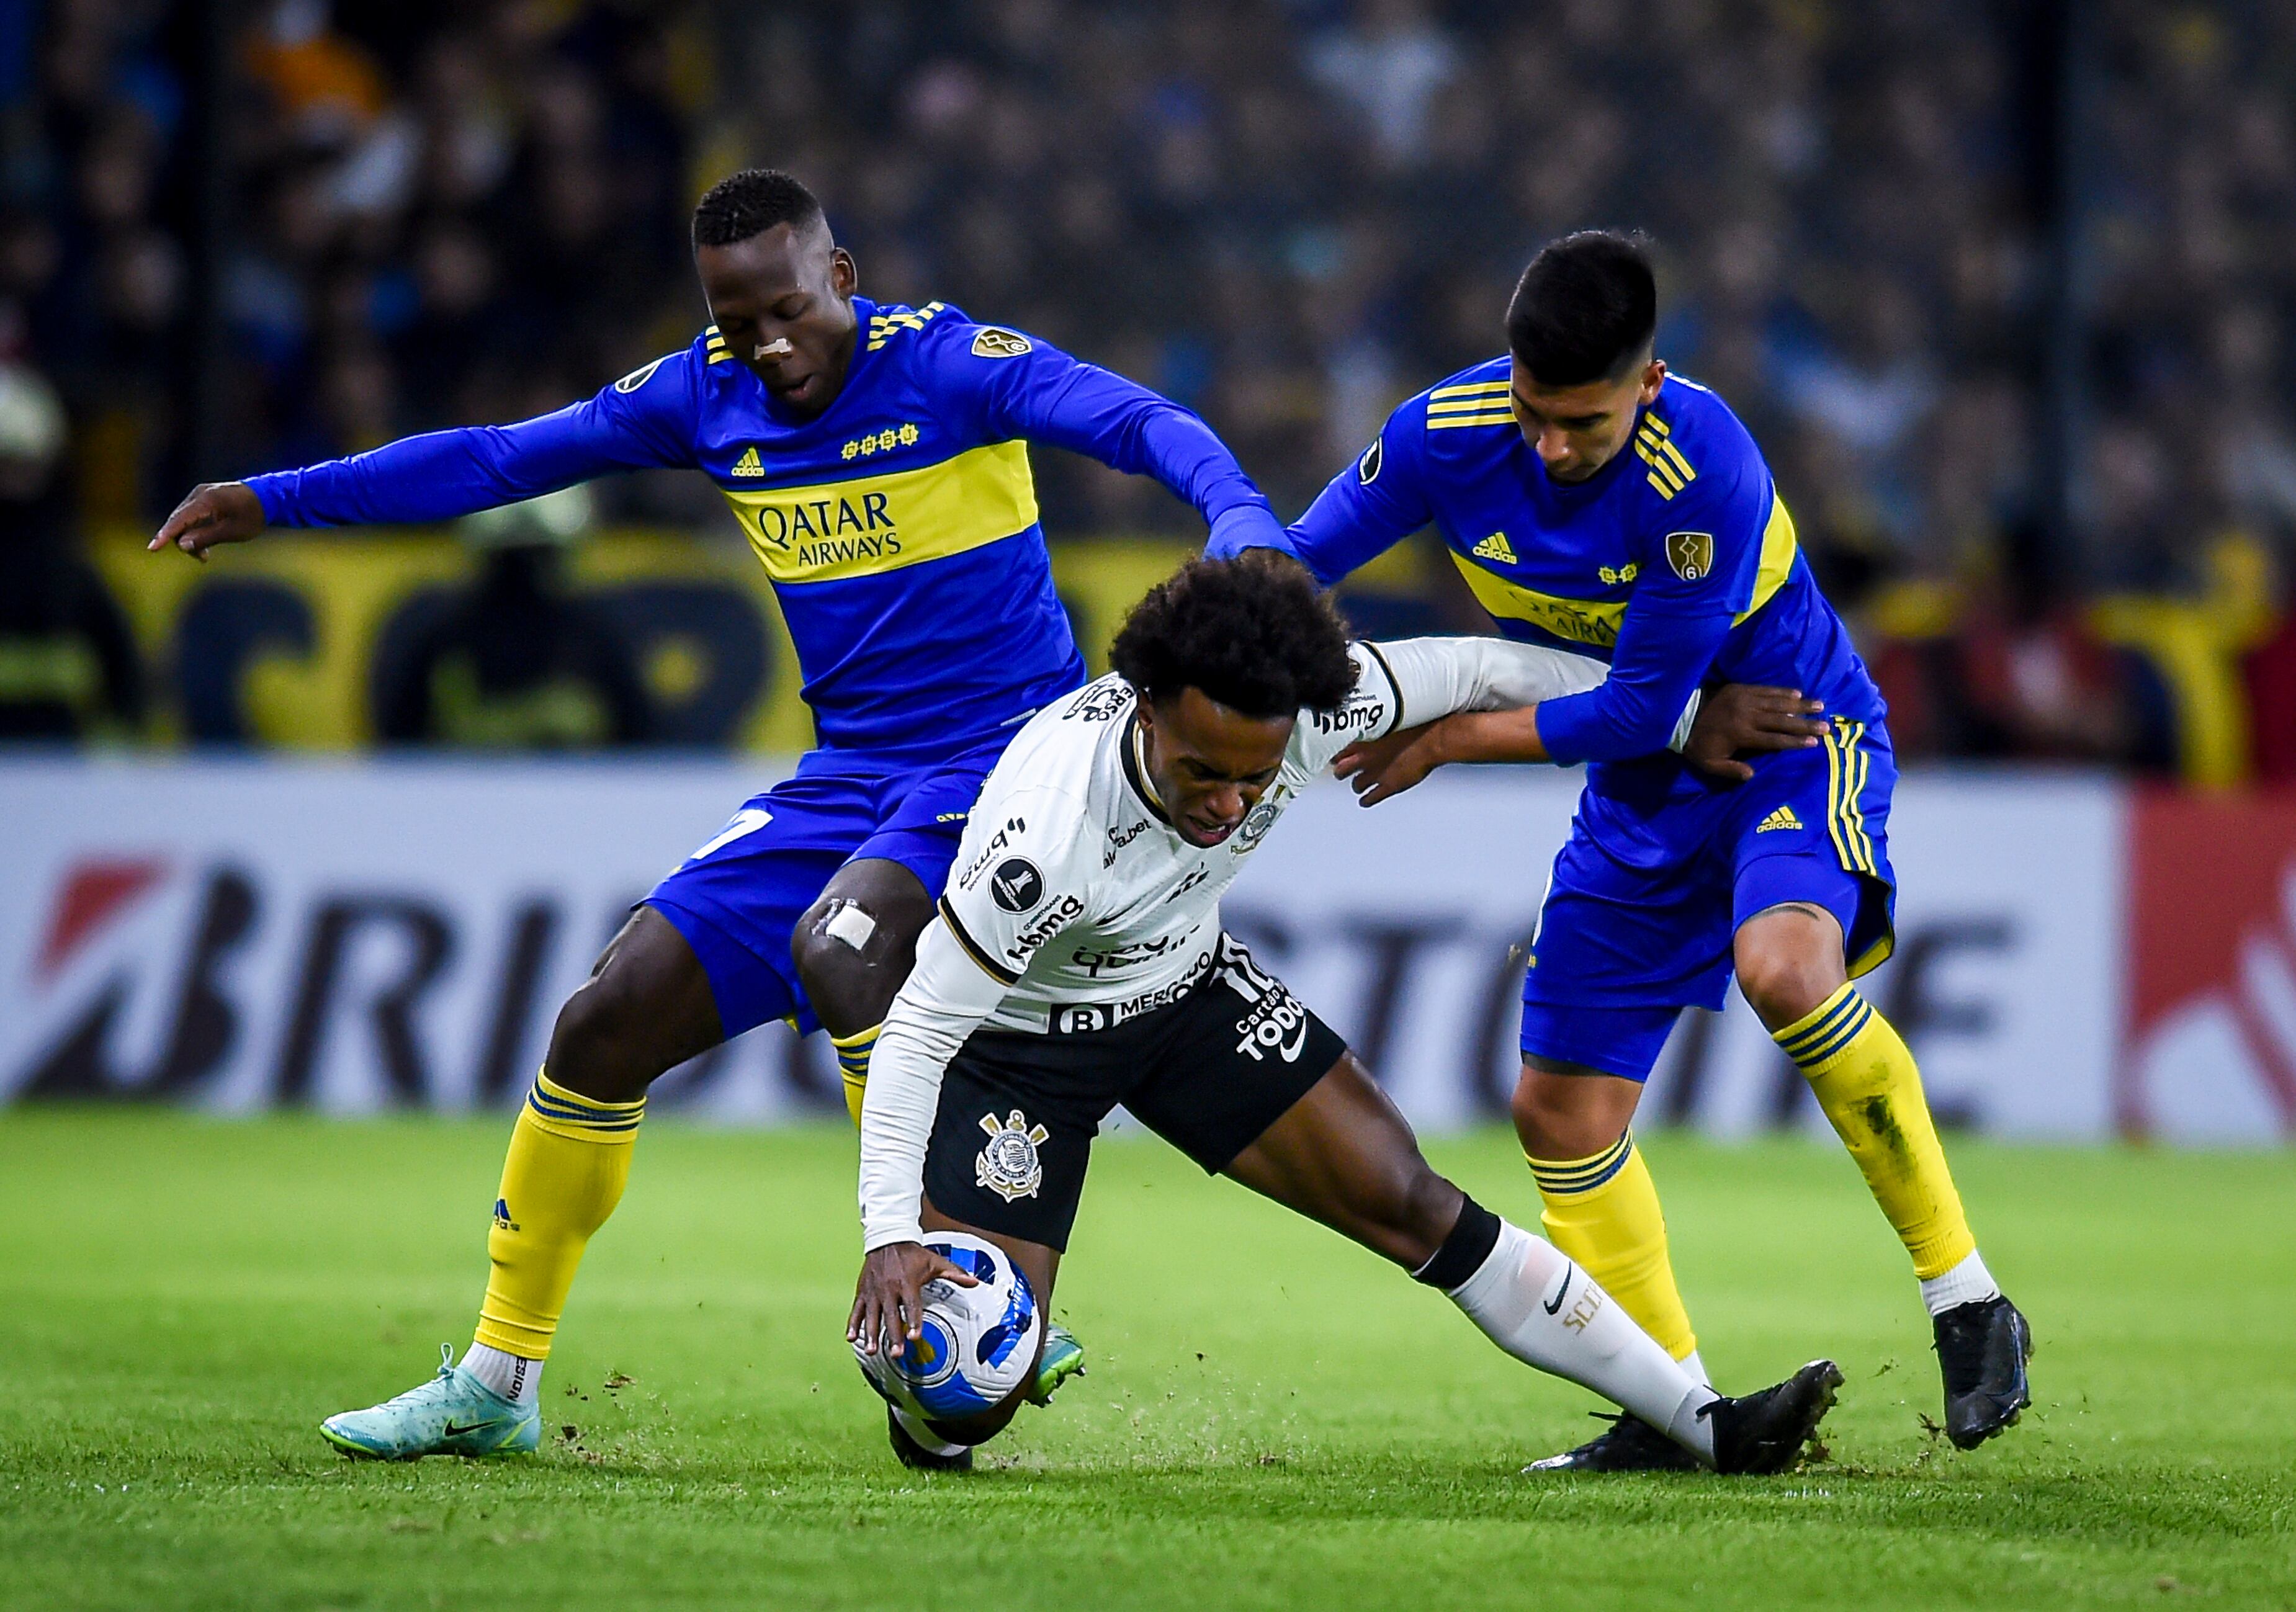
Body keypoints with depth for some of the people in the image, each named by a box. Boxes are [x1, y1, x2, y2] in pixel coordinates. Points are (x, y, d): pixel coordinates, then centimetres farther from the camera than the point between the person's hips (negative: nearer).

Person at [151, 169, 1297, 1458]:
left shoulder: (948, 364, -13)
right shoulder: (705, 397, 4)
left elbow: (1133, 421, -27)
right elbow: (500, 460, 12)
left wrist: (1243, 524, -47)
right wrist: (278, 501, 10)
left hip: (1003, 759, -7)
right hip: (849, 777, 7)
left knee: (837, 948, -34)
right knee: (611, 1023, 0)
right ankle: (496, 1386, 13)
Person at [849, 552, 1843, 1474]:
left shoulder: (1300, 714, -26)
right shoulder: (1045, 835, -41)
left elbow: (1475, 674, -7)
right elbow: (922, 1027, -32)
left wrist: (1688, 722, 4)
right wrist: (890, 1235, -40)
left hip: (1189, 990, 5)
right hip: (1022, 1040, -4)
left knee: (1413, 1206, -2)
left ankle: (1703, 1424, 5)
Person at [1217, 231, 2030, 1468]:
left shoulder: (1705, 473, -32)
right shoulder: (1449, 434, -16)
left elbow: (1638, 708, -26)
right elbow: (1288, 562, -2)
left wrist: (1450, 739, -17)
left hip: (1794, 745, -6)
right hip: (1640, 797, 6)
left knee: (1782, 964, -36)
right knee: (1560, 1111, 3)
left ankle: (1967, 1304, -24)